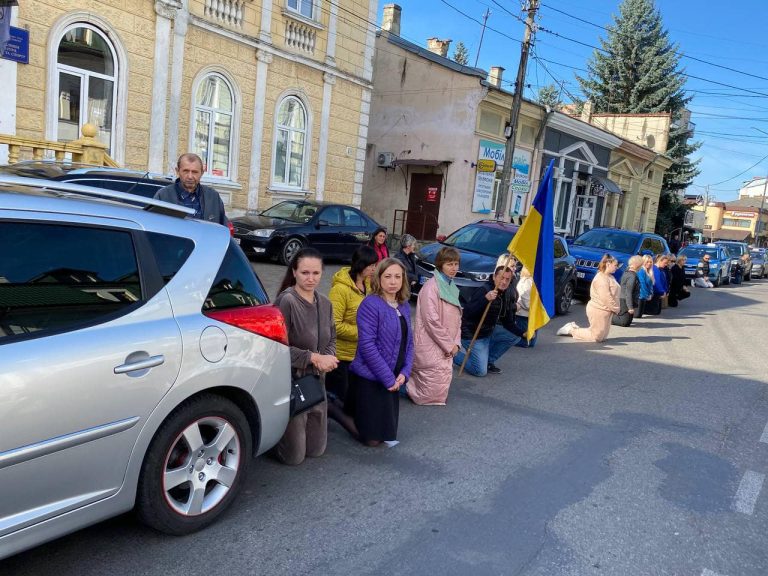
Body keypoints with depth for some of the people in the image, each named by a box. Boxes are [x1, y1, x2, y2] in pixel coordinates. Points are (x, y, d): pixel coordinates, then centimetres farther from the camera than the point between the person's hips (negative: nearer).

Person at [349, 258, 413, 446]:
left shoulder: (404, 306, 7)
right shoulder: (371, 304, -16)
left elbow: (408, 342, 11)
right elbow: (367, 345, -20)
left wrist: (404, 372, -3)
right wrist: (388, 378, -18)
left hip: (393, 379, 7)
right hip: (370, 378, -7)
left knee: (386, 431, 16)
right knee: (372, 438, 0)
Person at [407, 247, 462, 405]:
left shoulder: (452, 287, 13)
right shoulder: (431, 286, -15)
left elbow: (457, 318, 15)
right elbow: (432, 321, -19)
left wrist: (456, 343, 2)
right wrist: (449, 345, -13)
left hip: (446, 347, 9)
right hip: (430, 346, -9)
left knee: (444, 380, 12)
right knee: (435, 388, -7)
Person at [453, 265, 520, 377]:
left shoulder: (507, 295, 0)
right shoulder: (483, 290, -24)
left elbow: (508, 322, 7)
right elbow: (467, 313, -36)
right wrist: (485, 299, -48)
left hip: (489, 331, 8)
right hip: (472, 334, -8)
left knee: (515, 336, 1)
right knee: (481, 371, -10)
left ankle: (489, 360, 10)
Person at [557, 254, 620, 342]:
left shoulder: (609, 277, 13)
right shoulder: (601, 278, -20)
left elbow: (613, 294, 17)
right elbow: (606, 297, -23)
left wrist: (616, 308, 6)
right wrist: (616, 308, -14)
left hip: (606, 310, 10)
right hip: (598, 310, -10)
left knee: (603, 336, 14)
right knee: (596, 337, -4)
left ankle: (574, 327, 18)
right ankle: (571, 330, 7)